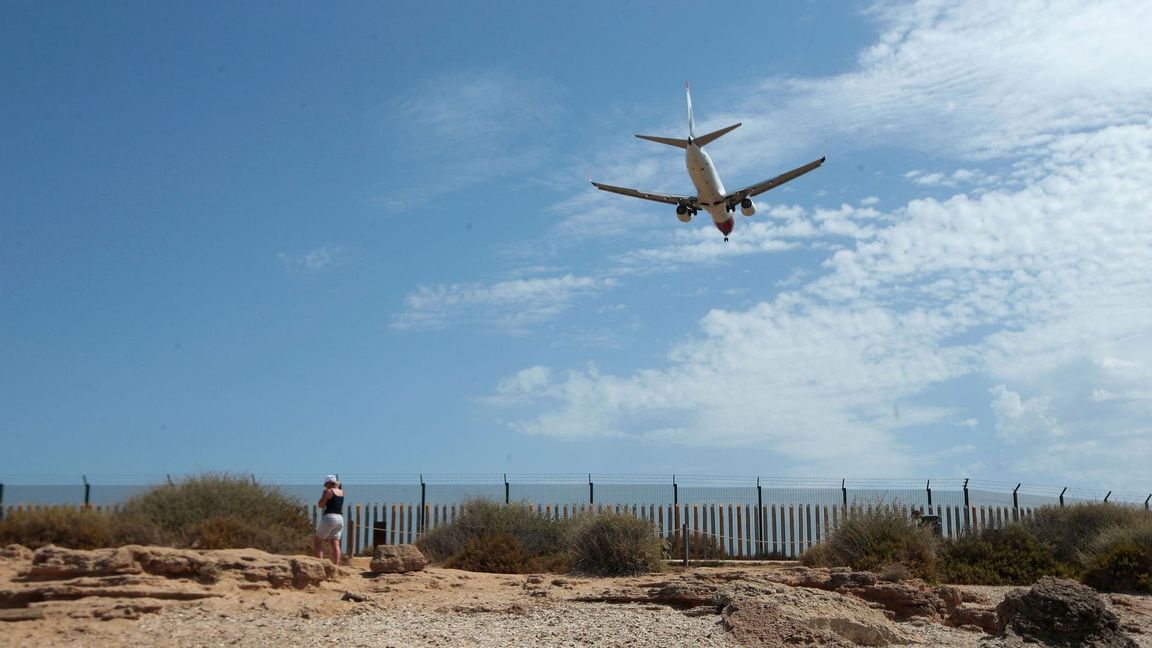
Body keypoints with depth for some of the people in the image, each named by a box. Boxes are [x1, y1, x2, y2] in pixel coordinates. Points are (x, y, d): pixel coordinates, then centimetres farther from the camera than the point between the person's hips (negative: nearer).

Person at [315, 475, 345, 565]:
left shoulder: (328, 491, -6)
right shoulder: (341, 492, 14)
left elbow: (321, 505, -9)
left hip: (329, 517, -6)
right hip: (340, 519, 6)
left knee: (318, 542, 4)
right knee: (335, 544, 3)